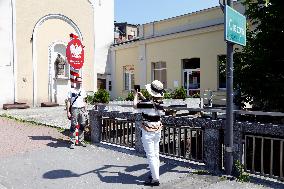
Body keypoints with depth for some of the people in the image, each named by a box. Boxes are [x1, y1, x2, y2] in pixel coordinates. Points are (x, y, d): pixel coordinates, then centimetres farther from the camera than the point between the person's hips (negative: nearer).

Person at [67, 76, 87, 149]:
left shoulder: (83, 91, 12)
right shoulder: (71, 91, 1)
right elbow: (68, 101, -1)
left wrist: (85, 110, 10)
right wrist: (68, 112, -7)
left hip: (82, 109, 4)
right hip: (74, 109, -4)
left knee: (82, 125, 5)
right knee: (73, 125, -4)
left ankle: (81, 141, 16)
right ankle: (72, 142, 2)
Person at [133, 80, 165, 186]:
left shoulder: (147, 104, -21)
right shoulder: (160, 103, -1)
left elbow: (135, 105, -4)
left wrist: (136, 95, 14)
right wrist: (142, 97, 27)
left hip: (148, 133, -7)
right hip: (157, 131, 7)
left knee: (151, 156, -1)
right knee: (156, 154, 16)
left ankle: (155, 179, 3)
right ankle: (155, 174, 29)